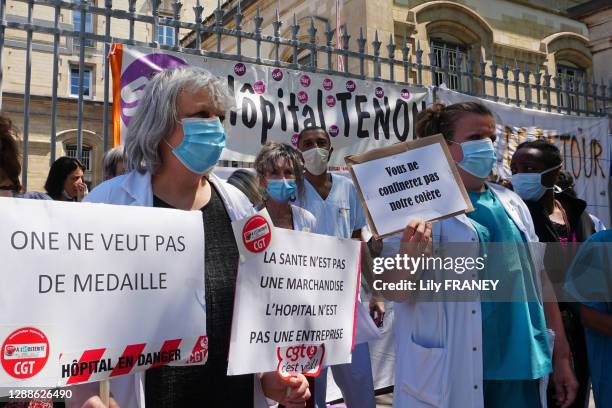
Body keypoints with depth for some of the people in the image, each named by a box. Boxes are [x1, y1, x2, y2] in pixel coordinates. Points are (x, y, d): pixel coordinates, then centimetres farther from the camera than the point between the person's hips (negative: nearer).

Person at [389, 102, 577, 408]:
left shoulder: (512, 204, 9)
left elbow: (539, 279, 15)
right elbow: (397, 291, -15)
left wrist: (561, 355, 14)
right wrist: (408, 257, -37)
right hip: (457, 375, -6)